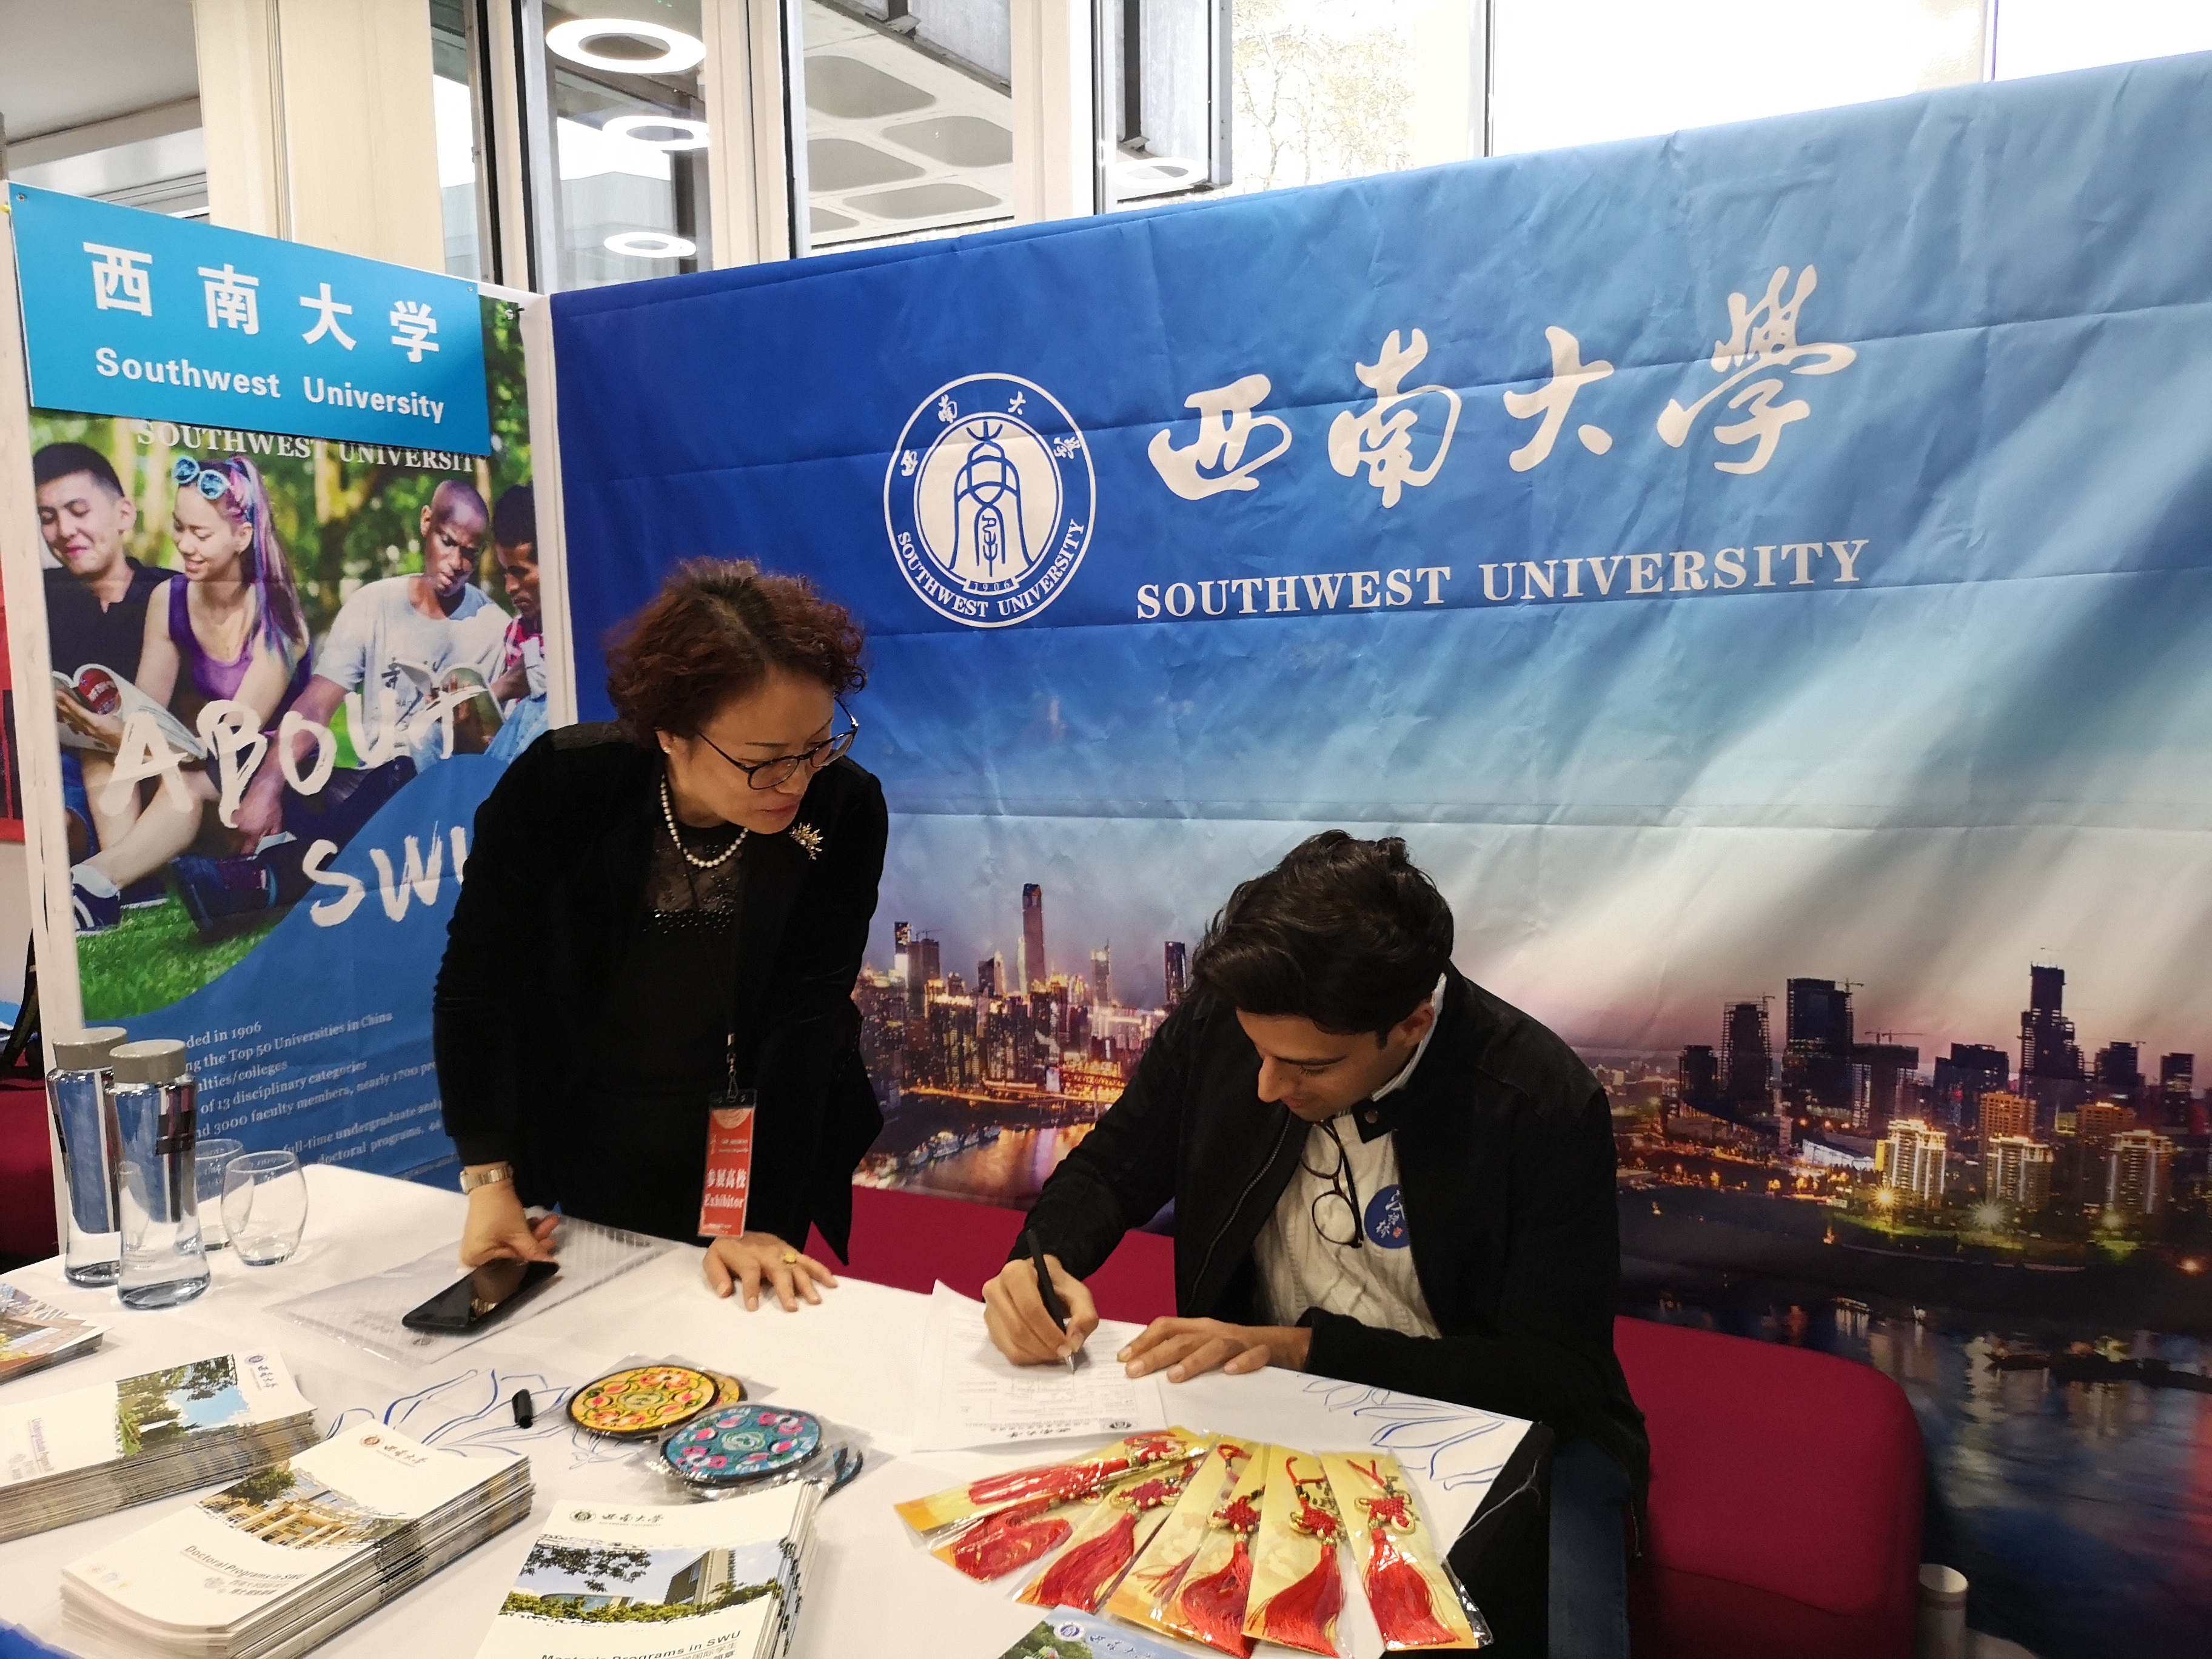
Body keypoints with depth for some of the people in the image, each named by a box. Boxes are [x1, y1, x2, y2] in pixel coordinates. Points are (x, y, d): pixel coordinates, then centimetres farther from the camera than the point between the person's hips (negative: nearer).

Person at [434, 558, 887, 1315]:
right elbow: (476, 984, -11)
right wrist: (489, 1181, -13)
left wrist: (758, 1219, -22)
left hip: (759, 1170, 0)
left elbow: (803, 1026, -19)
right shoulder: (556, 788, -21)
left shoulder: (845, 813, -21)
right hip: (588, 1171, 1)